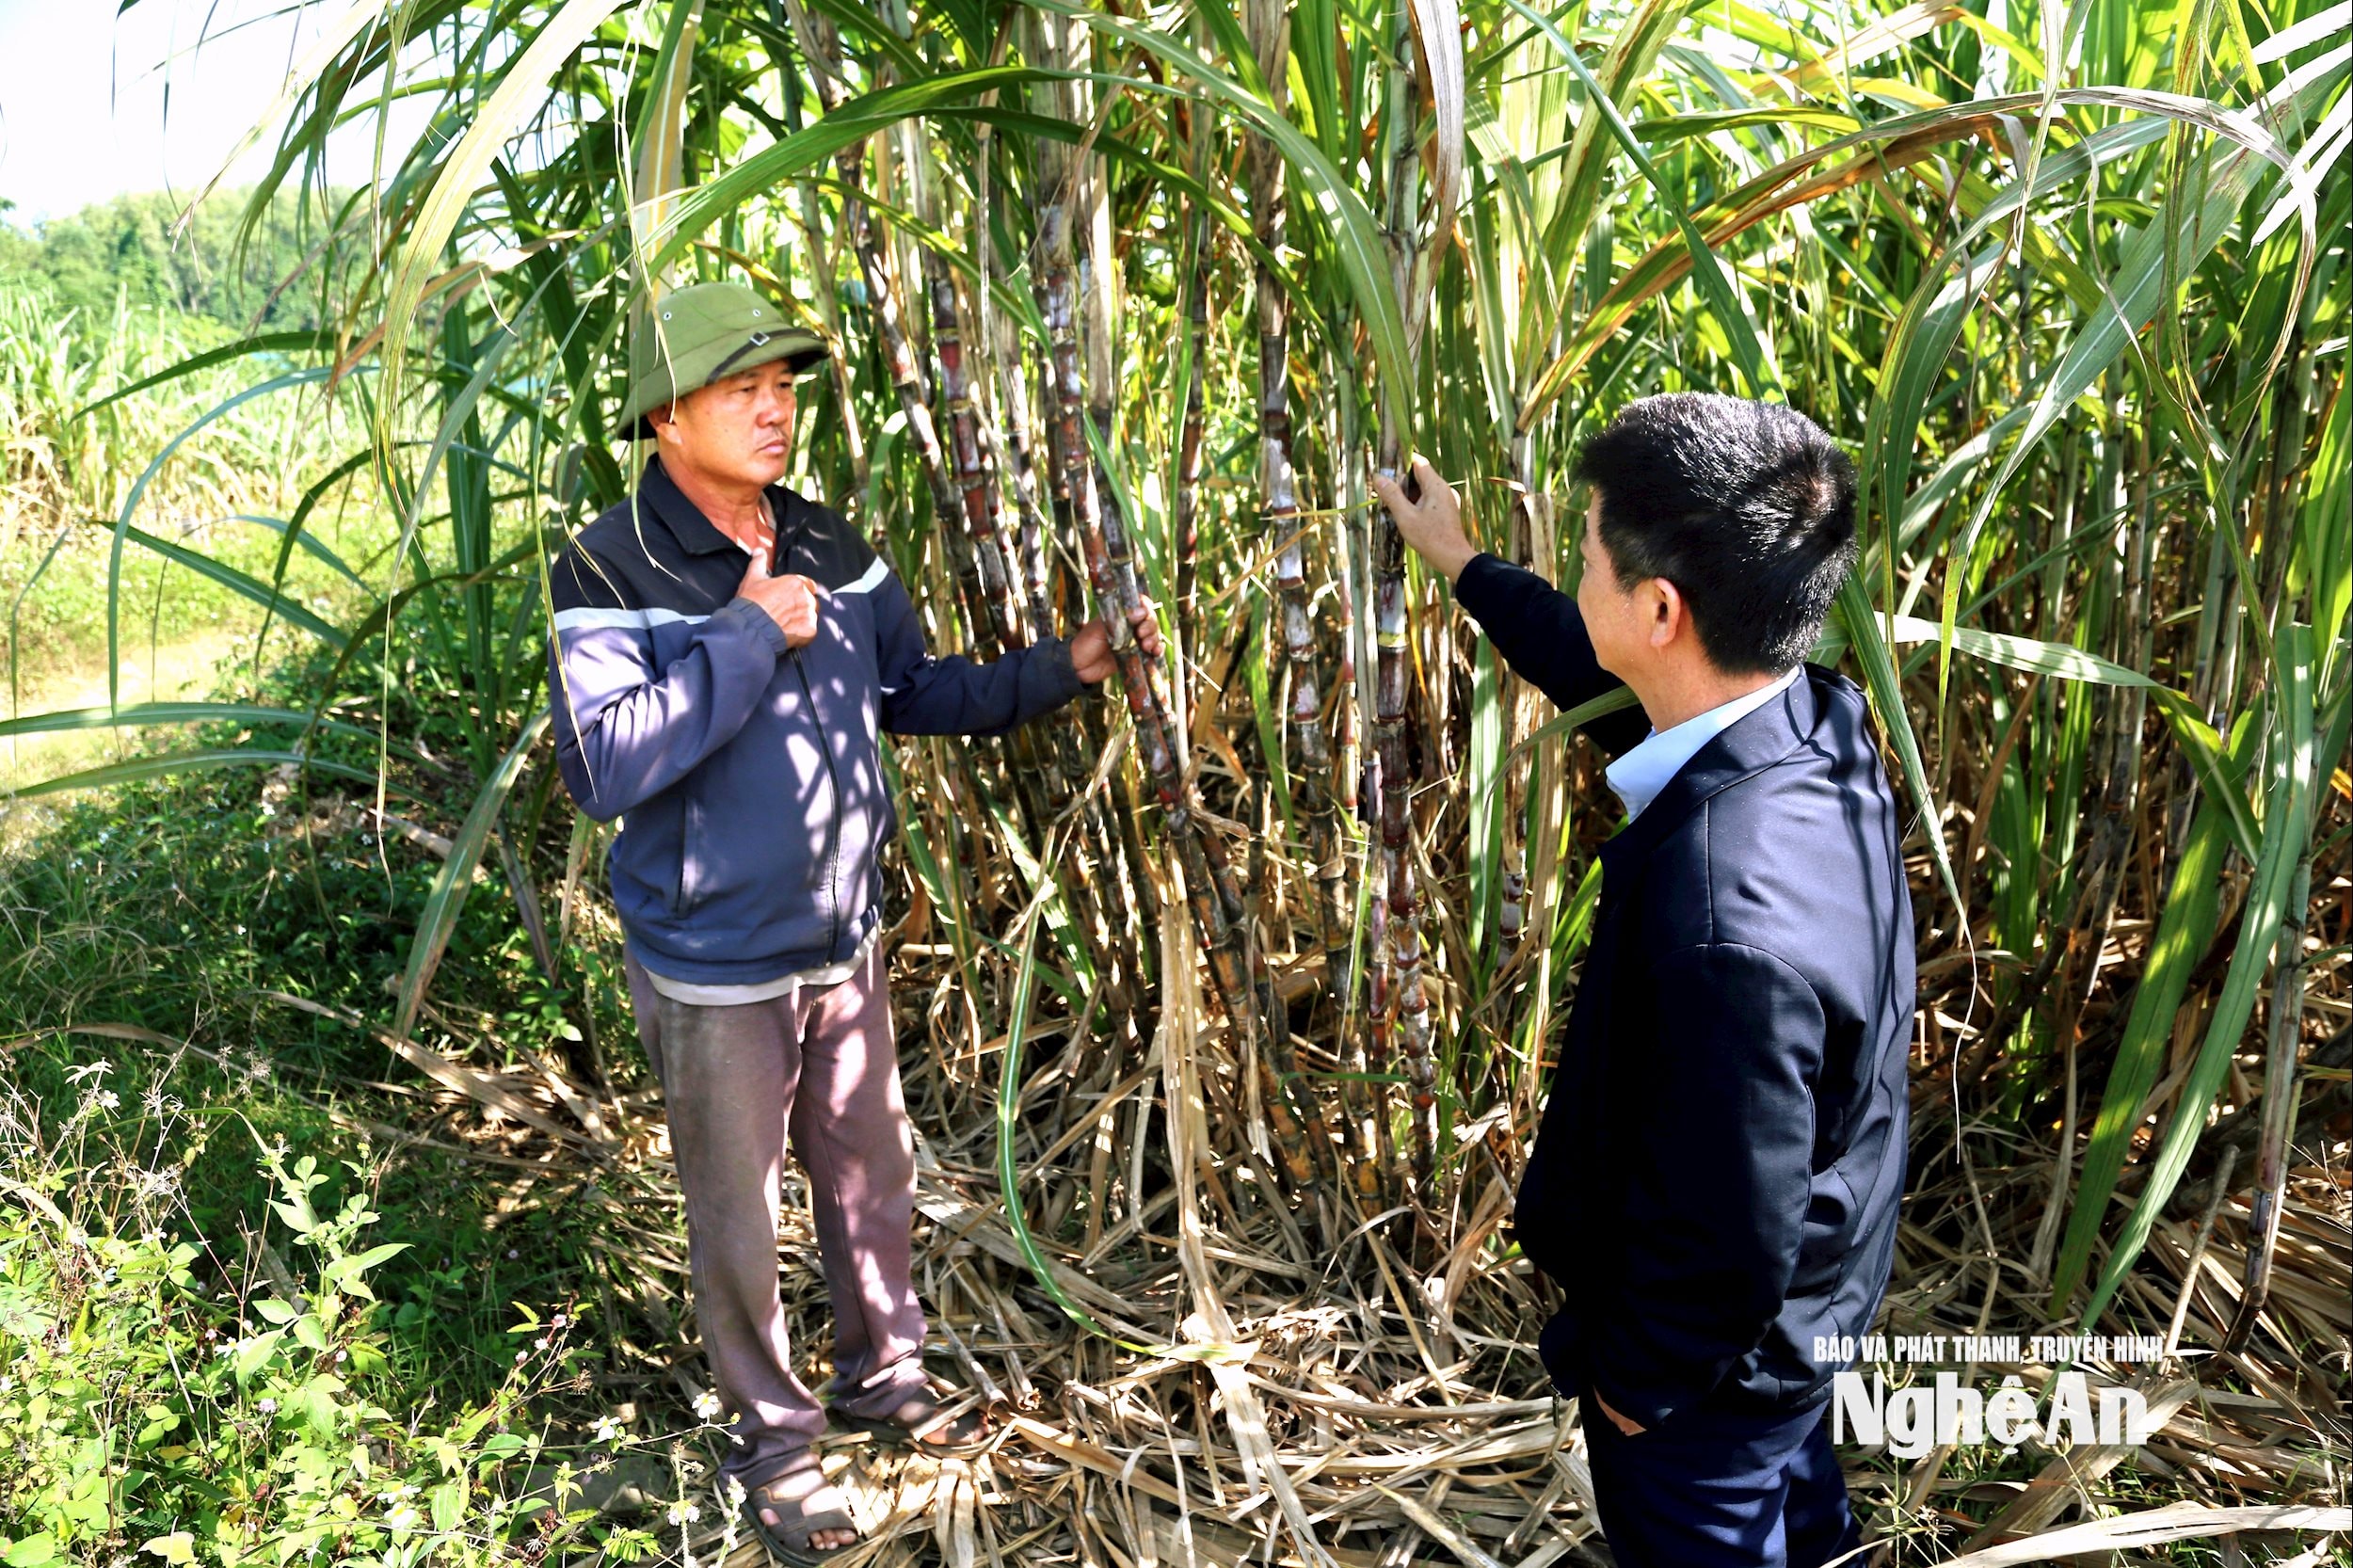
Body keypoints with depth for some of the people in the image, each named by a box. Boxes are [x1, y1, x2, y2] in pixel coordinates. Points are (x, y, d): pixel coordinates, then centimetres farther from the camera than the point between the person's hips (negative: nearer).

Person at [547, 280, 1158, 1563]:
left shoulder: (830, 547, 1)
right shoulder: (608, 575, -18)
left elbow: (914, 689, 10)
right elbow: (602, 768, -28)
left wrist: (1062, 668, -1)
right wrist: (746, 638, -28)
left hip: (846, 946, 6)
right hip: (715, 974, -5)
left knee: (872, 1181, 20)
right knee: (739, 1219, 12)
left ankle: (885, 1378, 44)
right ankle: (774, 1437, 34)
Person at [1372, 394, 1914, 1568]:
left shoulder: (1732, 923, -44)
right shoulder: (1815, 719, -17)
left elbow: (1725, 1245, -32)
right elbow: (1606, 678, 5)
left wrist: (1636, 1372, -13)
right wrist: (1466, 569, 17)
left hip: (1712, 1348, -7)